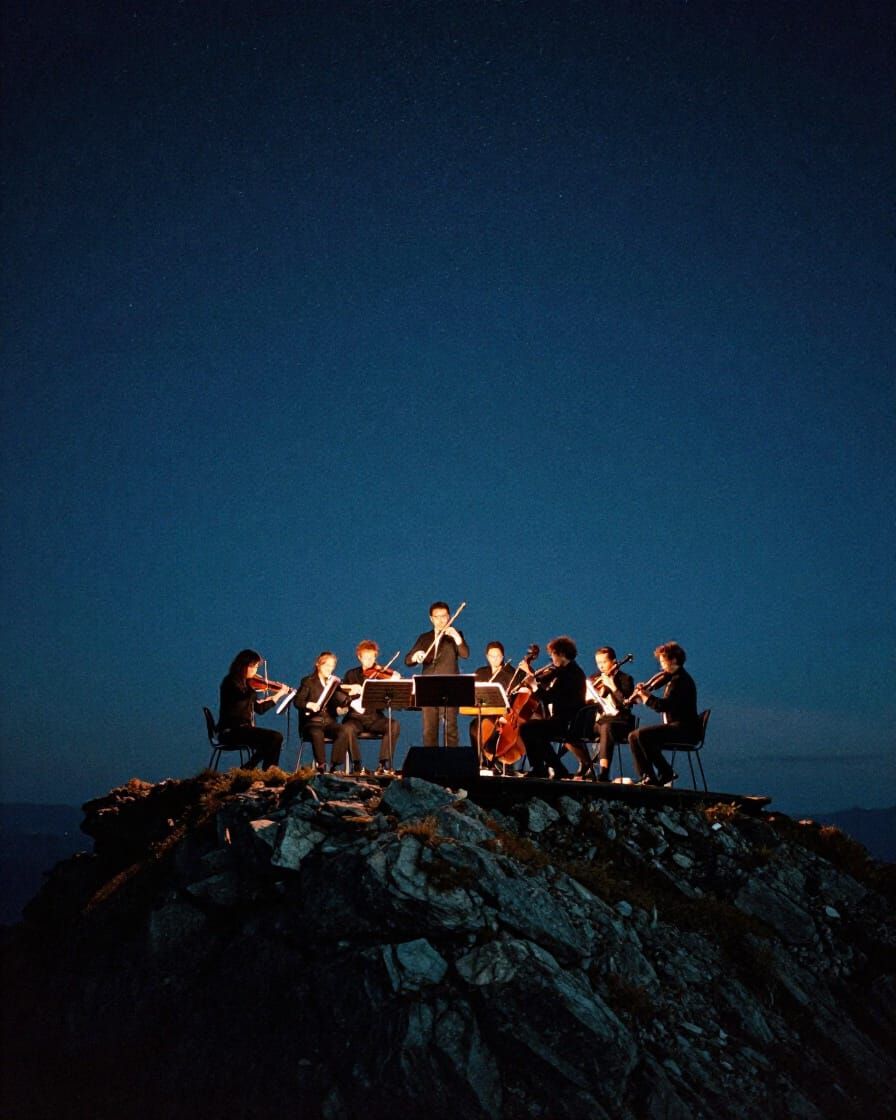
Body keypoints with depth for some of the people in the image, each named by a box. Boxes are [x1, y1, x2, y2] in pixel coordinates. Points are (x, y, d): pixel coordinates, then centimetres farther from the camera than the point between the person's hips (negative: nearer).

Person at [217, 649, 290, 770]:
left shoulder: (247, 684, 15)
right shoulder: (231, 682, -8)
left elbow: (259, 708, 19)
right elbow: (245, 696, -27)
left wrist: (280, 693, 18)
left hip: (243, 729, 8)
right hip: (230, 731, -8)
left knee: (276, 737, -10)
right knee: (274, 738, -20)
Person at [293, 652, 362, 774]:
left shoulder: (335, 682, 17)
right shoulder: (308, 681, 6)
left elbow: (343, 702, 5)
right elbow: (297, 701, -7)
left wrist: (351, 695, -15)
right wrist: (309, 704, -26)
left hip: (330, 723, 4)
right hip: (312, 723, -4)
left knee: (347, 729, -28)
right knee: (317, 734, -38)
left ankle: (334, 766, -25)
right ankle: (321, 767, -25)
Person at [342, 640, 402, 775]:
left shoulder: (381, 674, 8)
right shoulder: (351, 674, 12)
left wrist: (394, 682, -21)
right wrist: (352, 690, -16)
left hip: (375, 717, 1)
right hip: (356, 716, 0)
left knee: (394, 725, -28)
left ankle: (384, 764, -23)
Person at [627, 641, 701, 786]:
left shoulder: (680, 679, -14)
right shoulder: (673, 676, 17)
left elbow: (663, 705, -24)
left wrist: (645, 696, -10)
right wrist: (643, 690, 5)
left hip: (685, 729, -10)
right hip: (676, 726, 10)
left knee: (642, 735, -25)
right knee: (633, 736, 0)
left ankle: (666, 773, -14)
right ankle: (646, 778, -6)